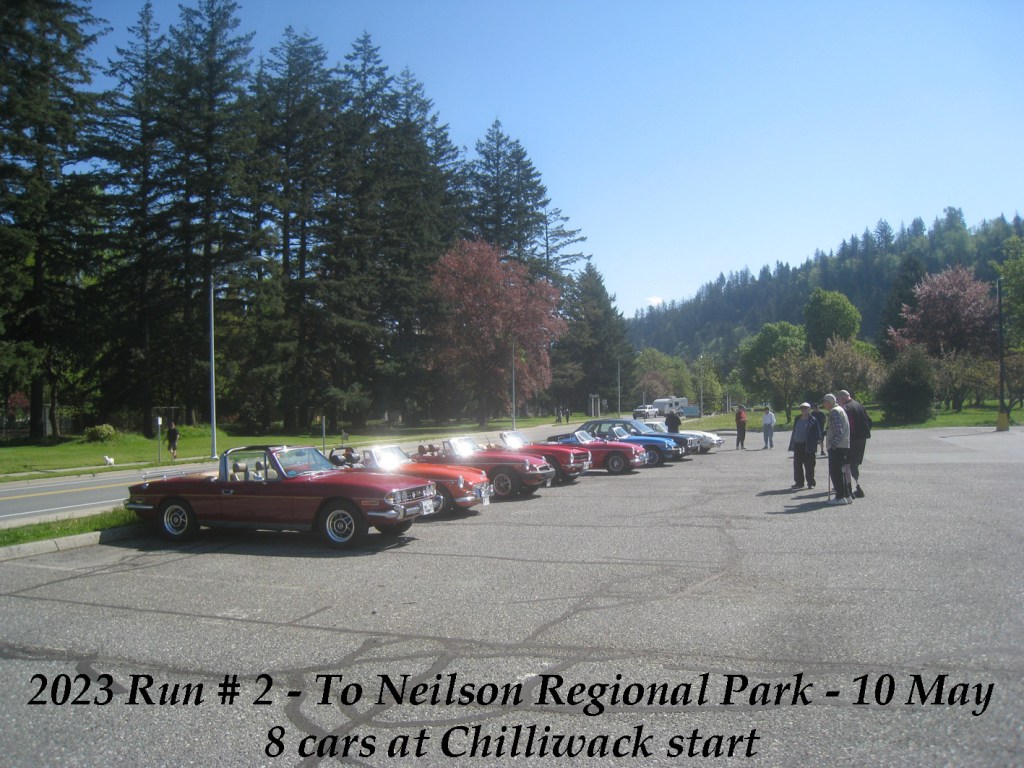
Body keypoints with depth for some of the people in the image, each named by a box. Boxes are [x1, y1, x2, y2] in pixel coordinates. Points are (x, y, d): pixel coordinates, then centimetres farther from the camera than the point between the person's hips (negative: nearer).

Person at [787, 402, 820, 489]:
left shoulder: (813, 420, -3)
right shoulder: (797, 419, 13)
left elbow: (817, 434, -5)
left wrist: (815, 444, -14)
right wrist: (792, 444, 11)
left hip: (808, 446, -6)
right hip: (797, 445, 6)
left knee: (809, 466, 0)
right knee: (797, 465, 8)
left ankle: (810, 482, 9)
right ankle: (799, 482, 17)